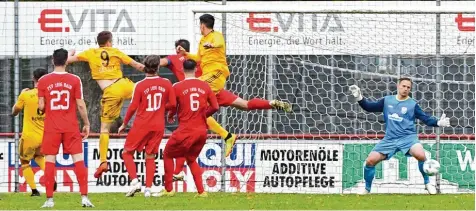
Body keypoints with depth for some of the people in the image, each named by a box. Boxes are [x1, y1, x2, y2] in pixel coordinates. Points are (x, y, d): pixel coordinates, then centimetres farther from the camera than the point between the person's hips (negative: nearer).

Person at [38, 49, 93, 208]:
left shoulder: (43, 81, -2)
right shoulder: (75, 80, -3)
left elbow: (41, 106, -1)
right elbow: (80, 105, -3)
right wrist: (86, 124, 8)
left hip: (51, 128, 0)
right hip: (71, 127, 0)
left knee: (50, 161, 4)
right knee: (78, 160, 2)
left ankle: (49, 199, 0)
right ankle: (84, 197, -4)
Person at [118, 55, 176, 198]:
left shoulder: (140, 85, -10)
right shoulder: (166, 84, -2)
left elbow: (133, 107, -9)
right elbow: (172, 104, 1)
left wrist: (124, 124, 2)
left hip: (141, 125, -3)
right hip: (158, 126, 3)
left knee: (127, 153, 10)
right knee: (150, 157, 11)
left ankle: (134, 181, -8)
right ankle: (148, 188, 4)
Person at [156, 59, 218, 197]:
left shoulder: (177, 87, -7)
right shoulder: (205, 86, 2)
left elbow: (173, 107, -1)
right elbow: (215, 107, 2)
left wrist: (170, 117, 21)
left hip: (185, 130, -4)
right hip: (202, 130, 4)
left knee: (168, 155, 17)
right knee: (191, 159, 22)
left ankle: (168, 189, 15)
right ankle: (201, 191, 10)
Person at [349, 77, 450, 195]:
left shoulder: (412, 104, 2)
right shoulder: (387, 100, 9)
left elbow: (426, 119, -1)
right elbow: (369, 107, 14)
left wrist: (438, 123, -18)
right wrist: (359, 98, -1)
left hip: (408, 137, -3)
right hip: (390, 139, 3)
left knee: (420, 155, -33)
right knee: (370, 161, -8)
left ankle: (427, 183, -13)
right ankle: (367, 190, 13)